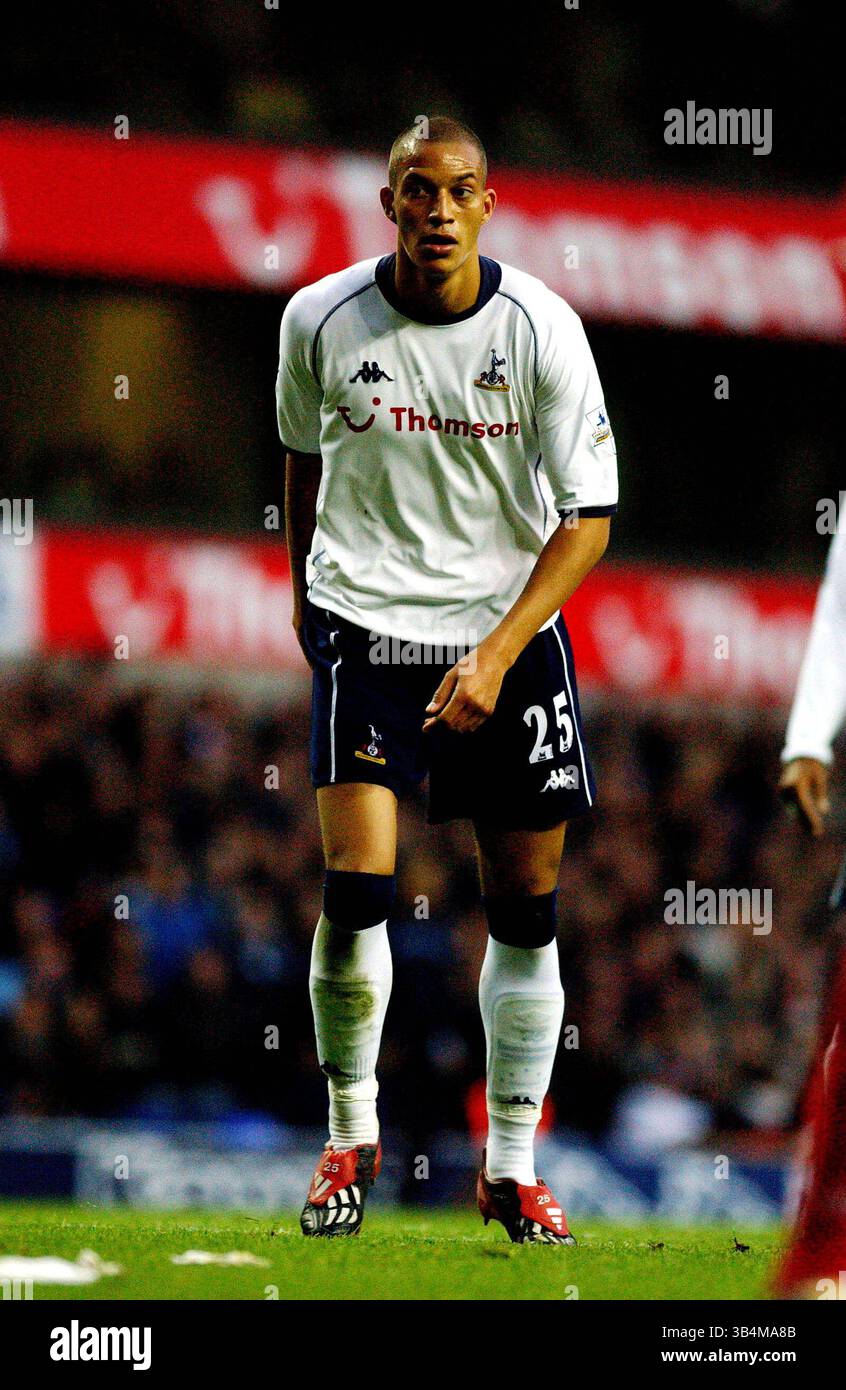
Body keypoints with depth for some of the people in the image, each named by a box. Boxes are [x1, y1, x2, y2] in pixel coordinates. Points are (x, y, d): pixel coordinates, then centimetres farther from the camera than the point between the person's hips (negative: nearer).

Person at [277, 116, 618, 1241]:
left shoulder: (542, 329, -10)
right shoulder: (320, 320, -5)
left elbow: (588, 517, -9)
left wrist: (497, 656, -18)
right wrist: (304, 589, 23)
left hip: (512, 631, 0)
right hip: (364, 628, 0)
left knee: (526, 905, 3)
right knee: (357, 888, -14)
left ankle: (512, 1168, 15)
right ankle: (351, 1134, 6)